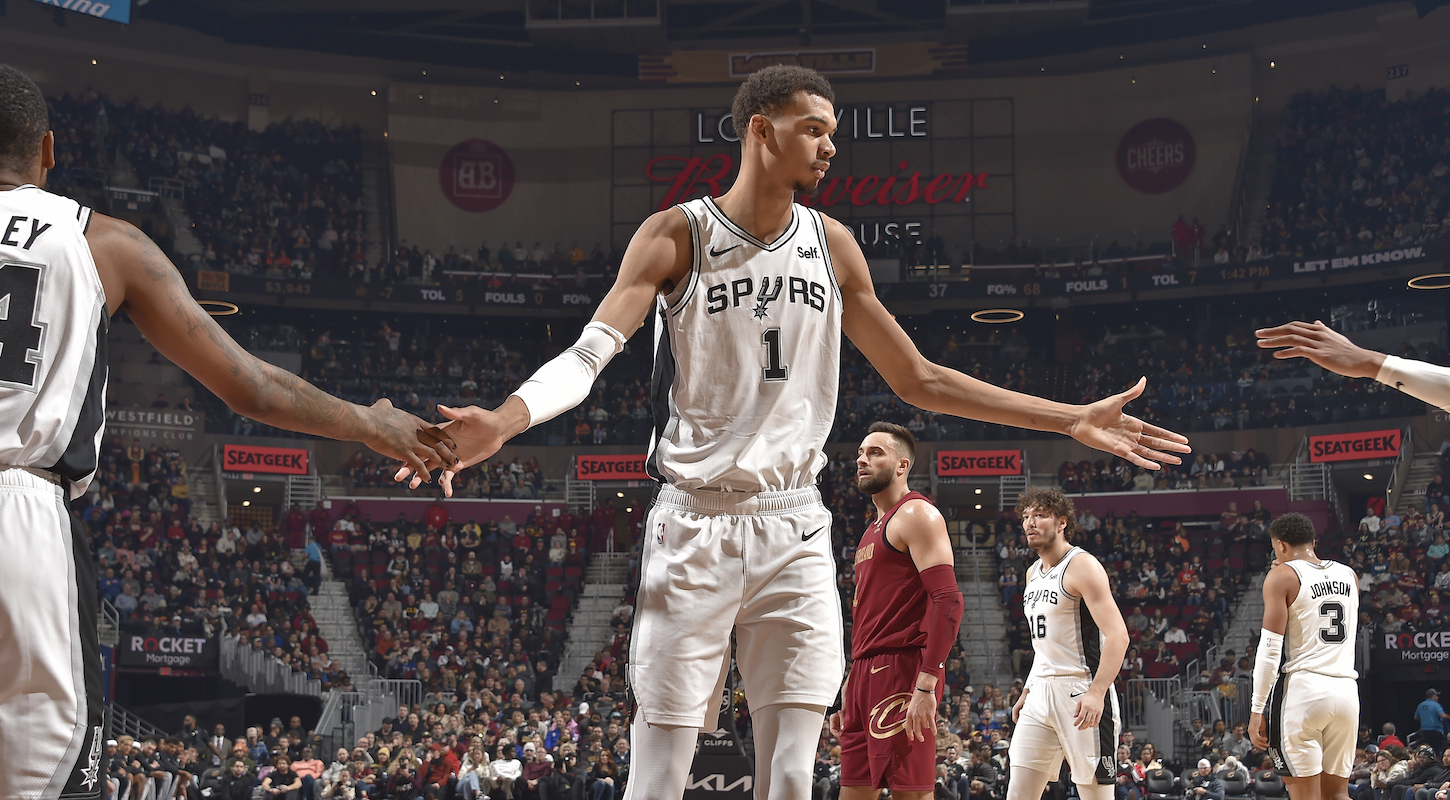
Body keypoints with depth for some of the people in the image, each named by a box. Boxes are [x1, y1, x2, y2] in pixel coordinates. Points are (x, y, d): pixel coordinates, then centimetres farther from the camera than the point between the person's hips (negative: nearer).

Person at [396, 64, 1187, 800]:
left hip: (795, 530, 4)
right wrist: (500, 422, -36)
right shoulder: (676, 236, -4)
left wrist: (1071, 420, 11)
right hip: (695, 525, -3)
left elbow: (919, 381, 14)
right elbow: (587, 355, -14)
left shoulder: (830, 245, 9)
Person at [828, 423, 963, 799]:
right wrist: (848, 695, 22)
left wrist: (926, 686, -25)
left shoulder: (916, 514, -5)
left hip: (902, 669, -10)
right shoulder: (875, 529, 25)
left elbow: (948, 601, -17)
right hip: (865, 673, 10)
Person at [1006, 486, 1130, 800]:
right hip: (1041, 692, 8)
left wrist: (1096, 693, -28)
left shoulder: (1082, 566, -9)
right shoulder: (1033, 573, 17)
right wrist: (1027, 692, 21)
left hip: (1080, 692, -8)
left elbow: (1117, 635, -18)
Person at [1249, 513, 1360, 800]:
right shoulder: (1349, 575, 14)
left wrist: (1256, 709, -10)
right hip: (1346, 690, 6)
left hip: (1303, 689, -6)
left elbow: (1270, 647, -11)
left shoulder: (1282, 576, -4)